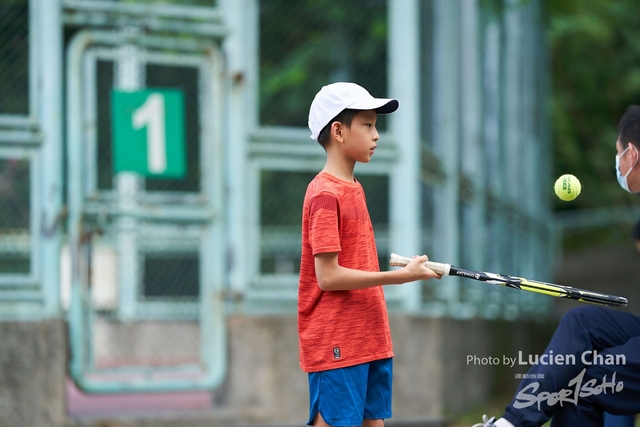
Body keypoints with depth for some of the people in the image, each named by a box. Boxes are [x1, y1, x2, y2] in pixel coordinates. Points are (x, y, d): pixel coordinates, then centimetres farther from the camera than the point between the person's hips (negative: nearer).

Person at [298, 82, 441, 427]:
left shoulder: (352, 190, 14)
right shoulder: (325, 195, -12)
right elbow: (328, 276, -17)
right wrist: (400, 276, -18)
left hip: (370, 343, 9)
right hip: (335, 347, -9)